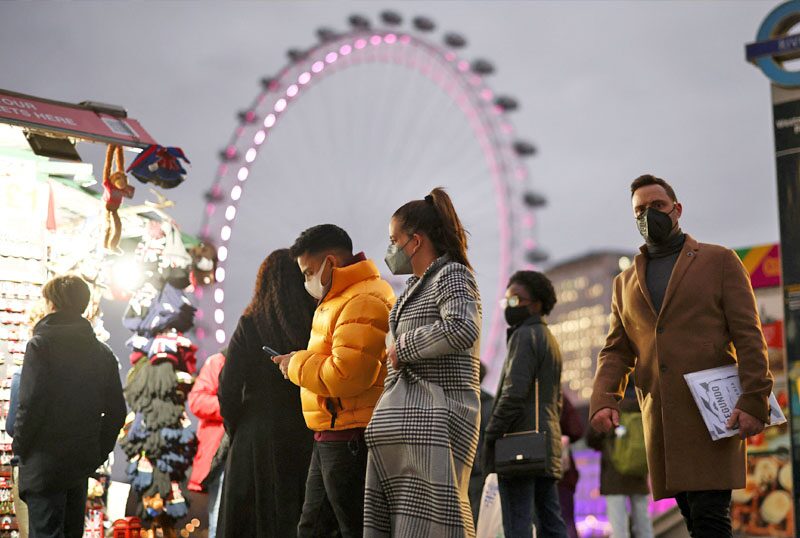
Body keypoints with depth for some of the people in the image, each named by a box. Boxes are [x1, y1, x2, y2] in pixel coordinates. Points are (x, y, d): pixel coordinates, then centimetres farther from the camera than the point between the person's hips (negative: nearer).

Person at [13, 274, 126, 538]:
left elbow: (30, 405, -17)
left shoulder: (40, 345, -11)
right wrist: (99, 451, 14)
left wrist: (20, 447, -4)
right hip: (82, 463, 6)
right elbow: (116, 410, 7)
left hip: (45, 463, -6)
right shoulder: (102, 352, 7)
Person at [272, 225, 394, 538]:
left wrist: (298, 366, -12)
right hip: (331, 438, 11)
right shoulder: (342, 299, 18)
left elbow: (347, 374, -27)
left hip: (351, 439, -11)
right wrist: (301, 363, 9)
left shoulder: (363, 301, -18)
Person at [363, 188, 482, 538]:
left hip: (434, 419, -9)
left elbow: (463, 330, -21)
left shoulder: (451, 274, -3)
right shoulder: (415, 287, 24)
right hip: (402, 418, 9)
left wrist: (402, 347, -11)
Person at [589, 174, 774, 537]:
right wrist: (603, 401, -4)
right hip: (660, 422, 4)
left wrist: (754, 401, -11)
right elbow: (615, 351, 15)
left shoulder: (719, 261, 9)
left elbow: (748, 336, 1)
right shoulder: (625, 283, 20)